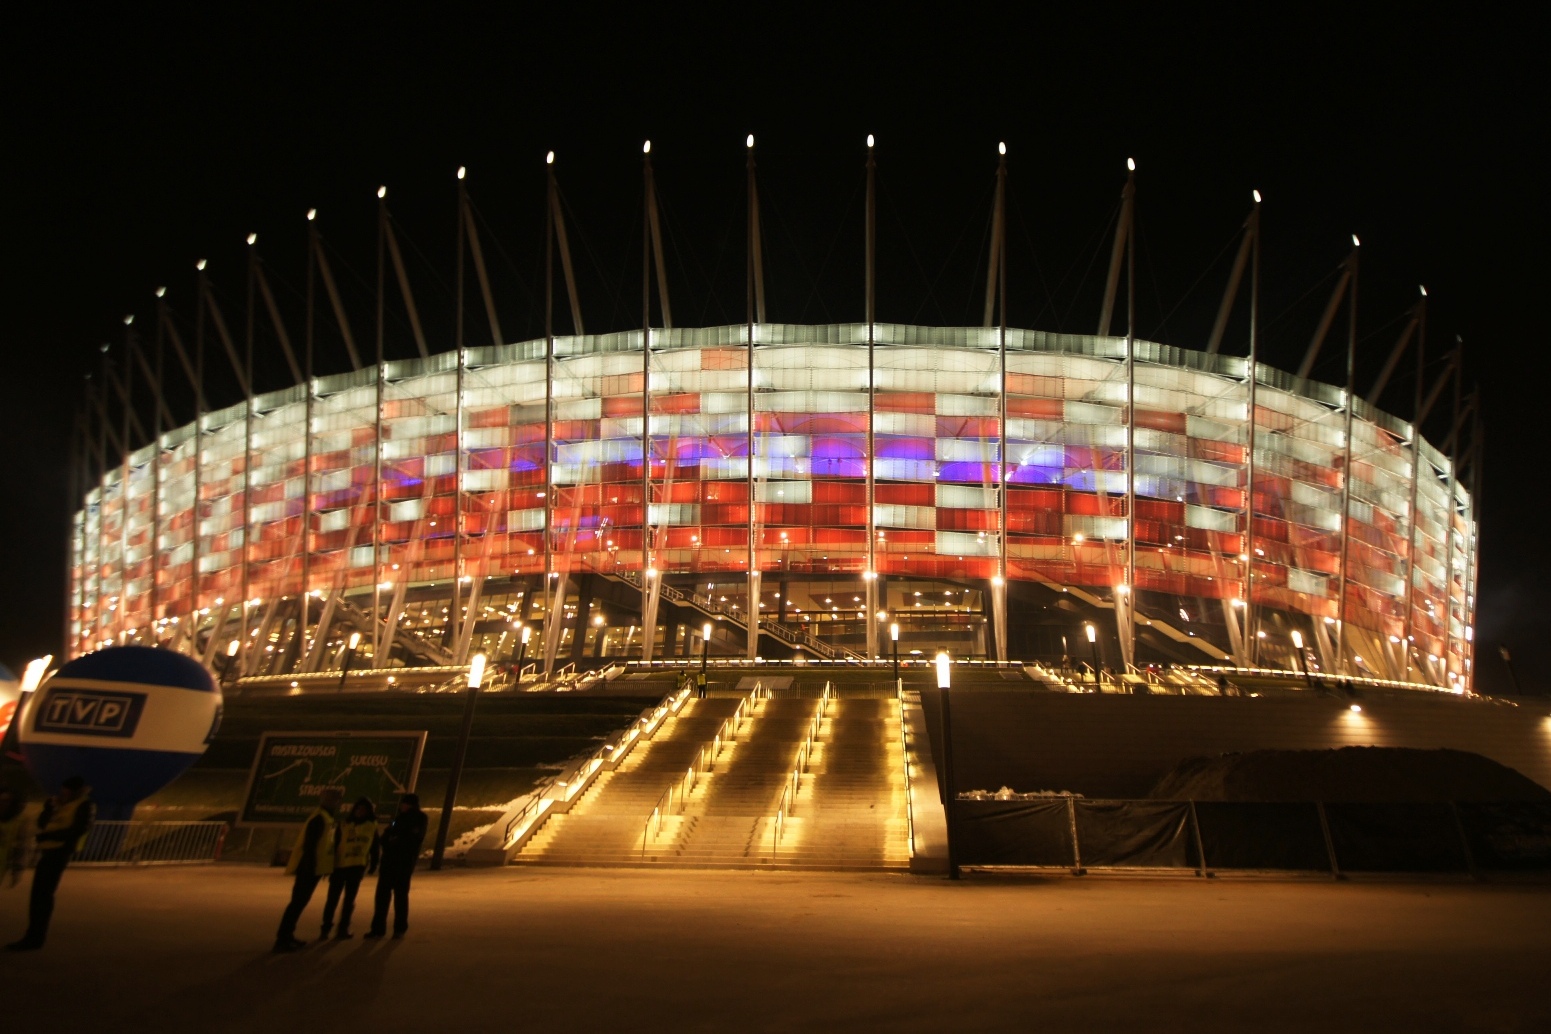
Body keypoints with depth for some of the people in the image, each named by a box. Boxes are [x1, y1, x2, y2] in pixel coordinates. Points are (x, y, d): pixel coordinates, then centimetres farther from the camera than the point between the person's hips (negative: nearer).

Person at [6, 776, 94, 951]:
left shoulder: (83, 805, -9)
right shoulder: (57, 801, 14)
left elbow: (77, 830, -17)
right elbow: (42, 823, 9)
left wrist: (47, 836, -16)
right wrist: (49, 810, -10)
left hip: (60, 851, -9)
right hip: (49, 850, 9)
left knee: (43, 893, -10)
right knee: (38, 892, 9)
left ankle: (34, 938, -8)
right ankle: (33, 937, 14)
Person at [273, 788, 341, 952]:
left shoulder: (325, 819, 15)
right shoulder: (319, 819, -17)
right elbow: (309, 845, -22)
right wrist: (310, 867, -24)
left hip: (313, 868, 10)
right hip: (309, 868, -10)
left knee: (300, 901, 15)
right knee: (298, 902, -11)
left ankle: (287, 936, 21)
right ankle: (282, 939, -13)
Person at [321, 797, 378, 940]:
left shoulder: (372, 826, 6)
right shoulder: (343, 825, 0)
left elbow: (374, 846, 11)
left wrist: (374, 862, 4)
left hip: (357, 866, 1)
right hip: (340, 865, -1)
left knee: (349, 899, 5)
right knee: (333, 898, 3)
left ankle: (343, 928, 11)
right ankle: (326, 927, 14)